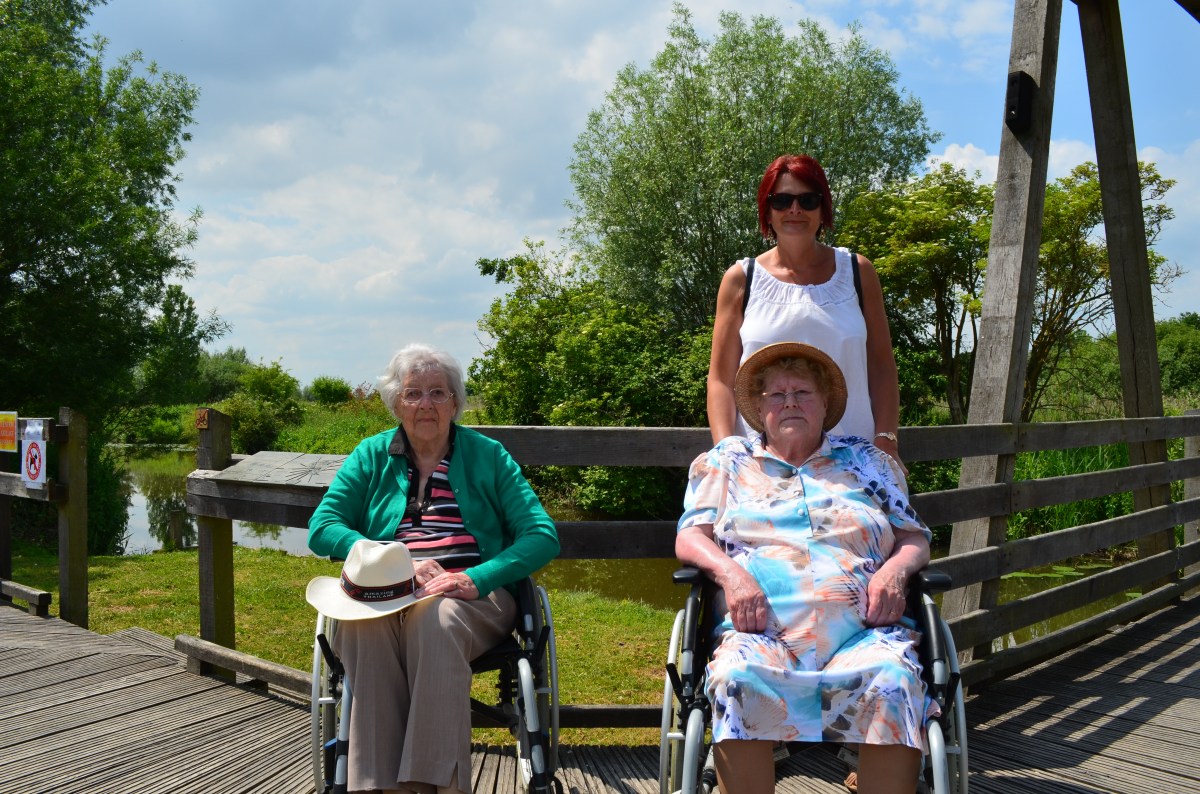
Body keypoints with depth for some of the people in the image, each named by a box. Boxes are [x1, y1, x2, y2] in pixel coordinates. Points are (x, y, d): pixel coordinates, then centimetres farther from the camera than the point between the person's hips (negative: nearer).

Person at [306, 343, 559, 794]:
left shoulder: (487, 455, 11)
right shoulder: (371, 457, 15)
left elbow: (542, 536, 1)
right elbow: (322, 528, 2)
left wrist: (477, 579, -17)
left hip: (472, 597, -1)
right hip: (385, 594, 1)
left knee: (435, 617, -37)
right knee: (366, 625, -35)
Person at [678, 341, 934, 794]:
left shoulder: (867, 461, 25)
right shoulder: (728, 460, 23)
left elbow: (914, 537, 21)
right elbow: (690, 536, 13)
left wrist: (896, 569, -4)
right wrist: (729, 572, -9)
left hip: (862, 633, 1)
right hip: (763, 633, -1)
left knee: (893, 682, -34)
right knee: (738, 679, -36)